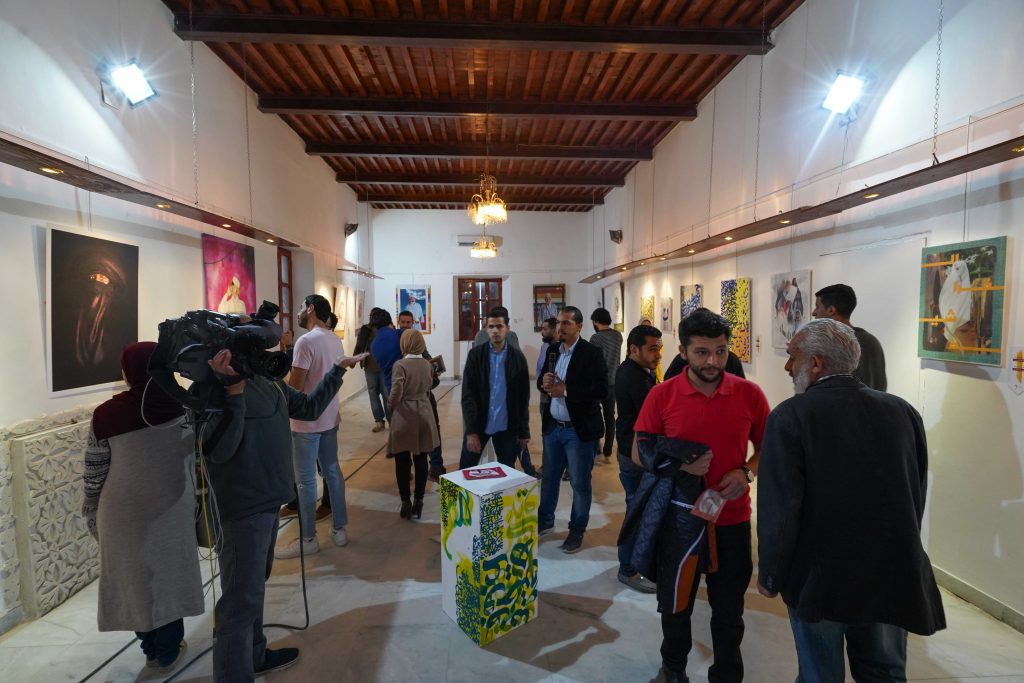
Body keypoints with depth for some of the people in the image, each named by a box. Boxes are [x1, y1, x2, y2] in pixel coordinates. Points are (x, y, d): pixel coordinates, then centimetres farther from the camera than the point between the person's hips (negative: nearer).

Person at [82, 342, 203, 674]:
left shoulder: (106, 415, -10)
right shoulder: (183, 405, -9)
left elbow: (94, 475, -3)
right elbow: (194, 458, 0)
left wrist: (91, 516, 11)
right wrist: (192, 496, 14)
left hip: (124, 510, 0)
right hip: (171, 506, 0)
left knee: (134, 576, 17)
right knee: (169, 573, 15)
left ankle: (151, 649, 33)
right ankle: (167, 653, 29)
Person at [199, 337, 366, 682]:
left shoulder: (266, 381, 5)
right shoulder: (210, 387, -17)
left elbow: (309, 407, 18)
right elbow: (217, 450, -28)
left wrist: (338, 370, 21)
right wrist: (233, 389, -36)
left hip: (268, 500, 9)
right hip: (243, 506, -9)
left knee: (254, 586, 24)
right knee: (240, 600, -2)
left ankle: (254, 654, 42)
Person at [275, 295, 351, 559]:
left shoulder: (306, 341, -18)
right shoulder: (335, 341, 8)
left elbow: (295, 386, -19)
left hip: (307, 420, -8)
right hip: (329, 417, 8)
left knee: (305, 480, 3)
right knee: (332, 472, 14)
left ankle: (307, 539, 14)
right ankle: (339, 529, 24)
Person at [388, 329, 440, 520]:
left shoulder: (400, 364, -15)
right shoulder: (427, 364, 1)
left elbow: (396, 395, -15)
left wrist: (391, 404, 3)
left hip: (404, 416, -4)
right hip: (424, 415, 5)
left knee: (402, 461, 8)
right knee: (421, 460, 10)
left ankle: (406, 502, 13)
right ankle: (418, 501, 17)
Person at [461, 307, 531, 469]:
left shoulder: (518, 357, -1)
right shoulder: (475, 354, -3)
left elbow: (523, 398, 2)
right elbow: (468, 395, -7)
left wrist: (524, 432, 1)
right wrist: (471, 431, -13)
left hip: (506, 427, 0)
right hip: (479, 424, 0)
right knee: (465, 470, 9)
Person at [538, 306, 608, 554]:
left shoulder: (591, 353, -12)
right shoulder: (552, 350, 7)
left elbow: (602, 390, -20)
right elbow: (542, 380, 15)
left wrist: (565, 391, -22)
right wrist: (544, 382, -10)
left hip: (579, 430, -6)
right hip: (553, 426, 6)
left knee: (579, 483, 8)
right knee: (549, 477, 19)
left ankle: (577, 531, 26)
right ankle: (545, 521, 38)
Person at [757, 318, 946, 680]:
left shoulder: (790, 416, -18)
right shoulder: (902, 410, -4)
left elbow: (778, 509, -18)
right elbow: (917, 495, 6)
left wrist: (770, 575, -4)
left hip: (820, 578, -4)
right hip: (893, 574, 5)